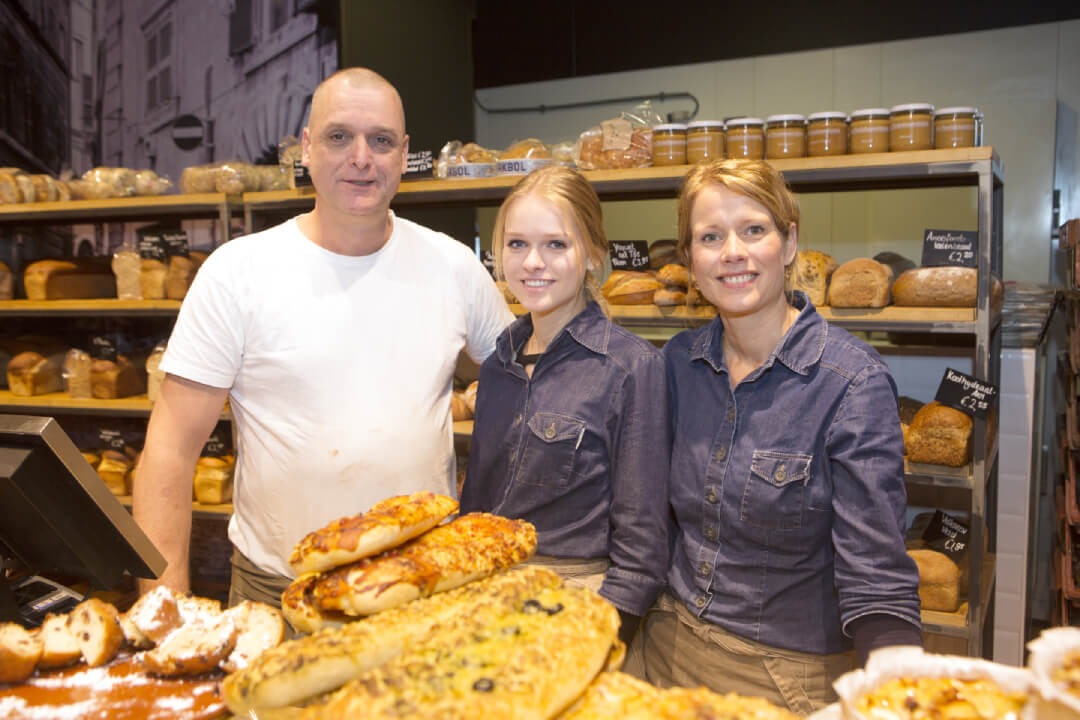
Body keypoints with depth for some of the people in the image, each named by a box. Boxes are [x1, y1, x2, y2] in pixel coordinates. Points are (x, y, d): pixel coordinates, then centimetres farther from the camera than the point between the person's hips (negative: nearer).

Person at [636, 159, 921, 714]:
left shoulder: (853, 384, -19)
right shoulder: (678, 362, -5)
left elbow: (875, 577, -19)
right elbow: (664, 518, 5)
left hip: (790, 673, -4)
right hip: (672, 648, 5)